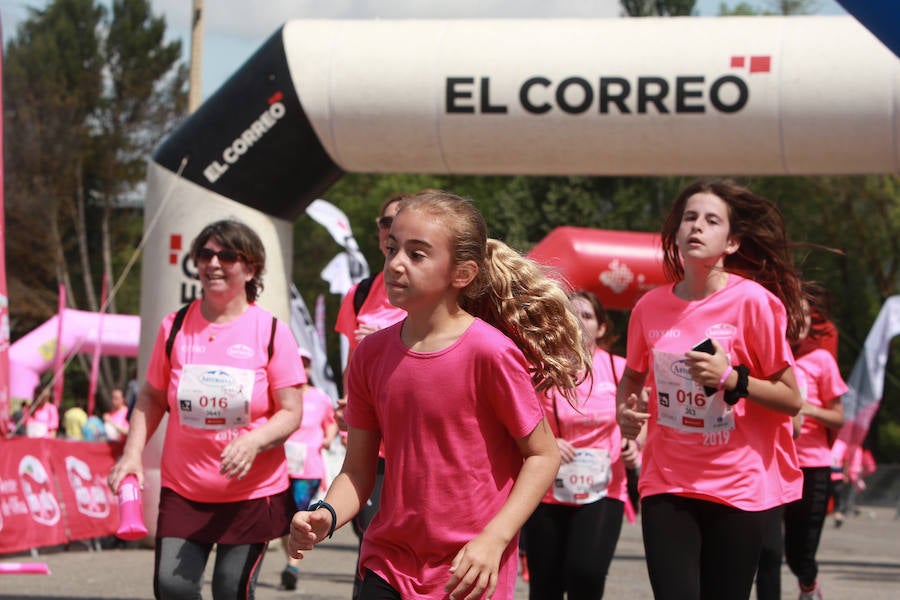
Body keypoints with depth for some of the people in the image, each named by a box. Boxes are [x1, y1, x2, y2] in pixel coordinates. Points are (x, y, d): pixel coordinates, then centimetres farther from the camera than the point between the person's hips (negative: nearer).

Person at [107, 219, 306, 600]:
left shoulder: (272, 333, -4)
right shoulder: (175, 327, 3)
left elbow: (291, 412, -6)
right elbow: (151, 398, 13)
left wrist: (255, 440, -25)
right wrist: (133, 453, -1)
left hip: (253, 493, -2)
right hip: (183, 490, 2)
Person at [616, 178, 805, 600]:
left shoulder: (753, 301, -9)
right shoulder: (650, 307, 2)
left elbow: (791, 400, -6)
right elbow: (633, 376, 22)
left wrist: (732, 378, -20)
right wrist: (625, 411, 2)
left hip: (740, 487, -2)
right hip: (666, 484, 2)